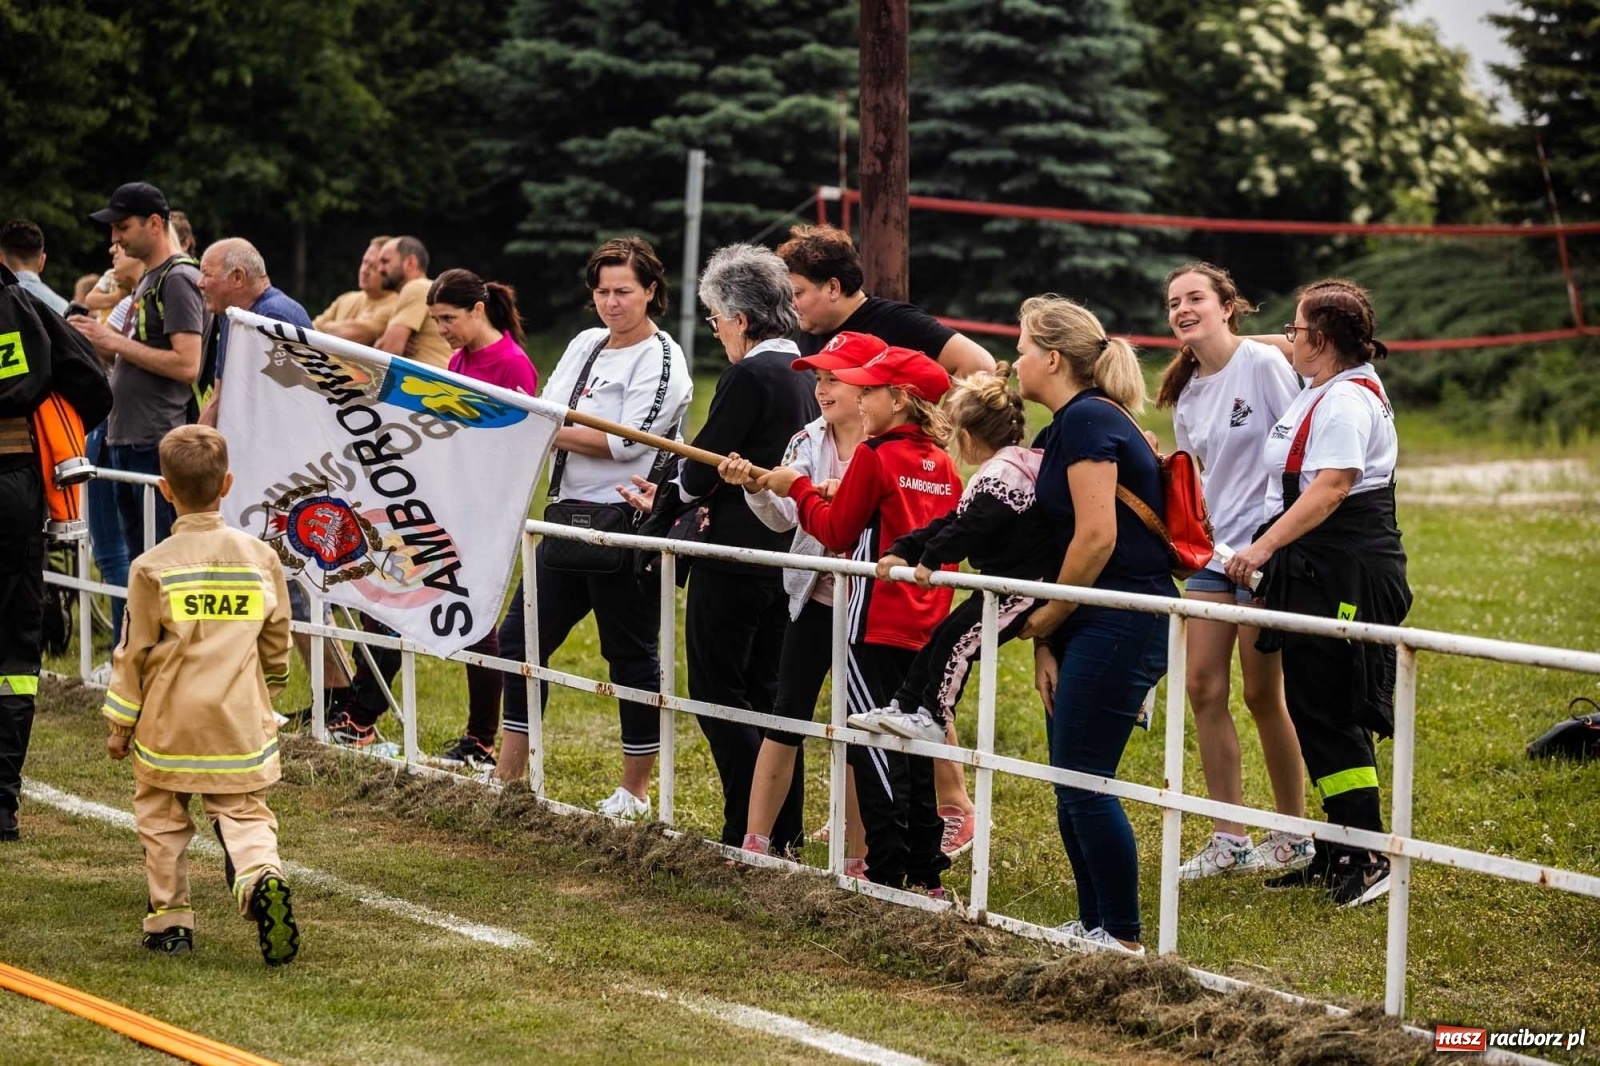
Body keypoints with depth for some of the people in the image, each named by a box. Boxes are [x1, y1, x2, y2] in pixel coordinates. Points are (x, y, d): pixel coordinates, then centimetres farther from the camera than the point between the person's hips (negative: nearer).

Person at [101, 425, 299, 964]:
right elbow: (277, 643, 10)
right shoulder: (260, 558, 1)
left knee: (161, 819, 14)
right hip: (240, 725, 2)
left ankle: (170, 922, 15)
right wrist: (268, 695, 27)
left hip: (170, 723, -2)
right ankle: (262, 877, -25)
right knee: (243, 814, 5)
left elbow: (133, 653, -3)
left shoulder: (153, 567, -8)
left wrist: (120, 723, 8)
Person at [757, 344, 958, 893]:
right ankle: (925, 870, 14)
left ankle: (887, 869, -2)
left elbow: (837, 534, -7)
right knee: (914, 744, 13)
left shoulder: (875, 455, -13)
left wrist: (798, 488, 7)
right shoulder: (943, 464, 7)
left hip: (878, 626, -7)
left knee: (876, 745, -1)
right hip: (928, 627, 7)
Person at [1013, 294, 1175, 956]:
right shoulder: (1071, 423, 17)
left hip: (1119, 622, -10)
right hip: (1097, 624, 10)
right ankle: (1094, 924, 21)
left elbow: (1097, 537, -20)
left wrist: (1043, 621, -7)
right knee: (1073, 784, 12)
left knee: (1085, 783, -7)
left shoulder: (1087, 420, -13)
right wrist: (1046, 644, 6)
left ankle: (1122, 936, 0)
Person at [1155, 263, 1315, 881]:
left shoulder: (1264, 363, -11)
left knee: (1262, 695, -1)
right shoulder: (1187, 393, 11)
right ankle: (1229, 840, 10)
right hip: (1214, 550, 7)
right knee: (1203, 687, 2)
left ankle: (1294, 837, 14)